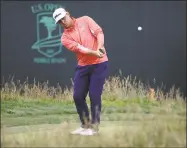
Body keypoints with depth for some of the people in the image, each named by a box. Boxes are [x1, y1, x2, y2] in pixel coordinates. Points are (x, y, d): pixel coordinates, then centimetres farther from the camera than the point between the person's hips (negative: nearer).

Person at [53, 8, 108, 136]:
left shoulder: (85, 20, 3)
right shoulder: (65, 38, 3)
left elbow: (99, 32, -10)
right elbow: (79, 48, -13)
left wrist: (100, 48, -29)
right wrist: (94, 52, -30)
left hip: (99, 64, -4)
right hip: (83, 66, 4)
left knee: (94, 95, -7)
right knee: (78, 96, 3)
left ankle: (94, 127, 5)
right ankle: (85, 125, 21)